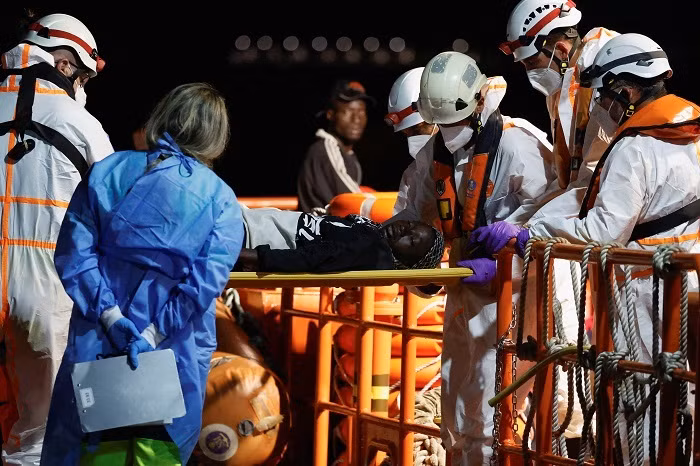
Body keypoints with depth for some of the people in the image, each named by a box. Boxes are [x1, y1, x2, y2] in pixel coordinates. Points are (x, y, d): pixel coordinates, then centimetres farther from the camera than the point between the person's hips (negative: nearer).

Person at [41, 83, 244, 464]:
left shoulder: (105, 172, 1)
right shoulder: (220, 198, -3)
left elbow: (73, 253, -8)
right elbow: (209, 276, -14)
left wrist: (110, 315, -13)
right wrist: (152, 335, -16)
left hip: (97, 343, 2)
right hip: (177, 357, -2)